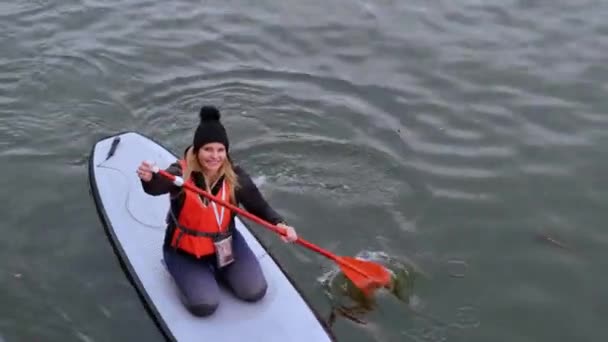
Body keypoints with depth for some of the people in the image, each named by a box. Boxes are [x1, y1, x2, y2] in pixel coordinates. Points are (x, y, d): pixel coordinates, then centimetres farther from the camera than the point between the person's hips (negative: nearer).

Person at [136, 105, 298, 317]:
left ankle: (216, 267, 23)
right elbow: (155, 188, -44)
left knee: (255, 292, -3)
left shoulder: (235, 176, -14)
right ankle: (182, 272, 14)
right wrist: (148, 179, -69)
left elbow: (259, 206, -13)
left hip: (225, 243, 4)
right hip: (185, 249, -3)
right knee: (205, 305, -17)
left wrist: (279, 224, -34)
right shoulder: (181, 172, -24)